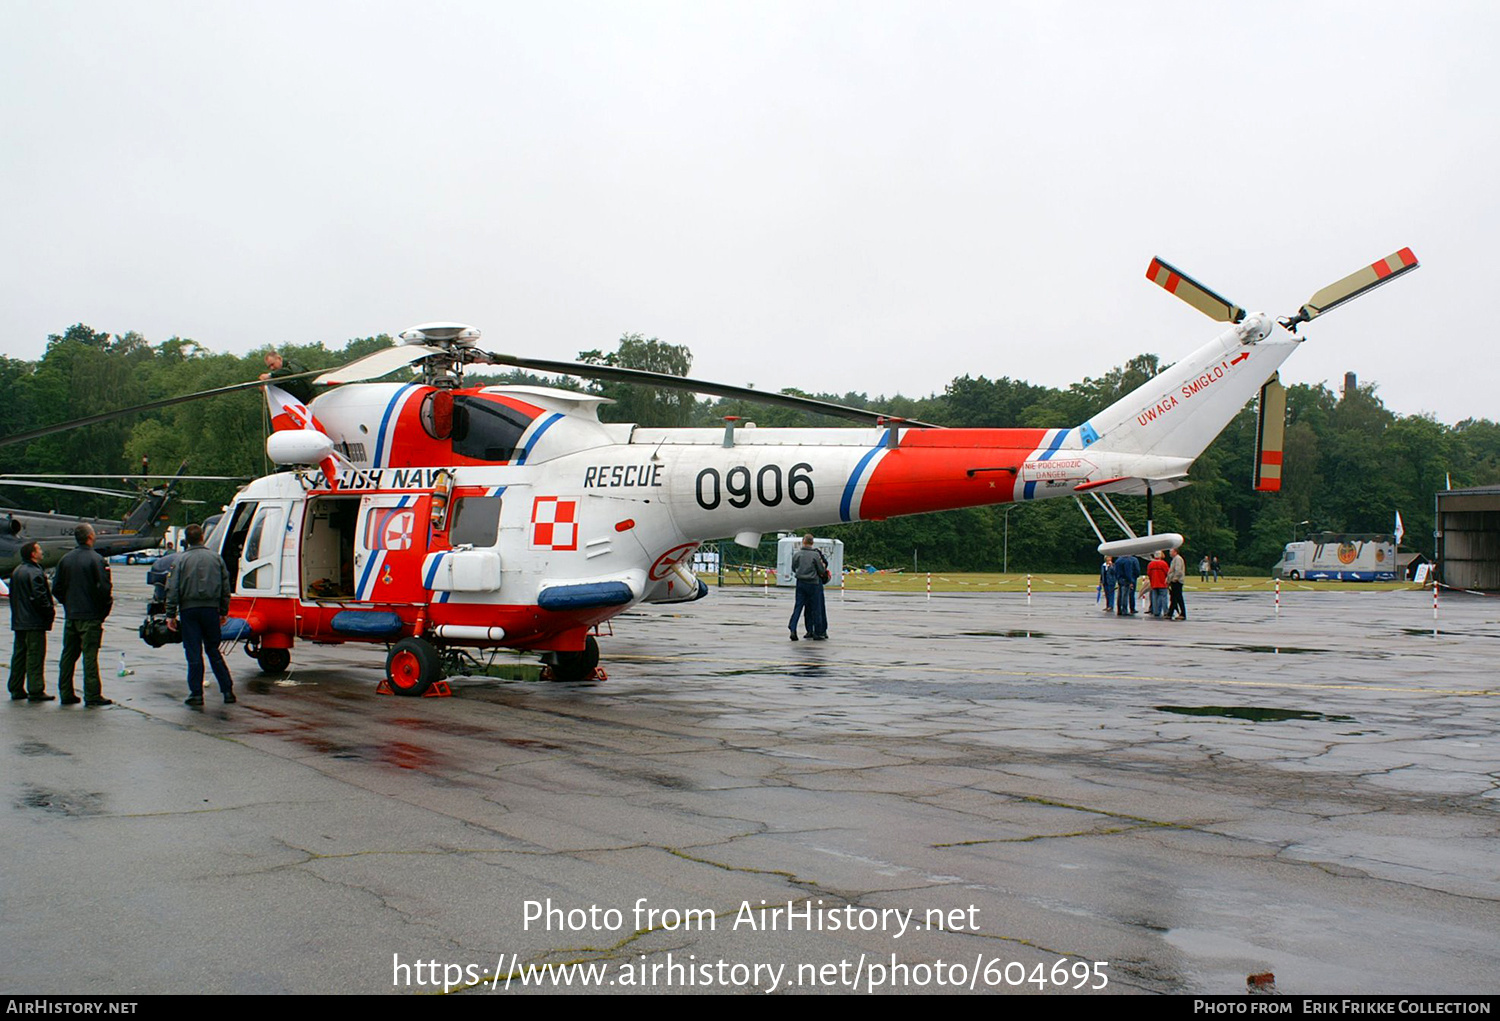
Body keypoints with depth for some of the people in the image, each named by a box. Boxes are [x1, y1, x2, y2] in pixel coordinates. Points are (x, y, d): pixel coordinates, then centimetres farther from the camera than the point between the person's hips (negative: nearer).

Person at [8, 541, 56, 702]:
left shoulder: (17, 572, 14)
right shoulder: (35, 572, -16)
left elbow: (13, 596, 19)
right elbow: (40, 597, -21)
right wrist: (51, 611, -9)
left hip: (18, 621, 9)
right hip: (34, 622, -9)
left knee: (19, 654, 13)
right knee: (35, 655, -6)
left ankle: (16, 690, 18)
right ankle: (35, 691, -5)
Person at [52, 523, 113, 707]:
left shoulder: (66, 560, 7)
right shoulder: (96, 559, -12)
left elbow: (56, 588, 9)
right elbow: (104, 588, -17)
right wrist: (104, 609, -3)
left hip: (70, 616, 6)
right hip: (90, 616, -6)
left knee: (68, 655, 12)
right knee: (90, 655, -3)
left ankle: (66, 694, 16)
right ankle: (92, 696, -2)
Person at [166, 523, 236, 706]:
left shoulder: (181, 559, -4)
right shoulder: (216, 557, 5)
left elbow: (173, 589, -6)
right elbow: (225, 587, 9)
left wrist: (171, 614, -2)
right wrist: (223, 612, 16)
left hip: (189, 609, -3)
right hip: (211, 609, 3)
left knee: (193, 653, 2)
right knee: (214, 651, 12)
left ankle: (196, 693, 3)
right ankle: (227, 691, 7)